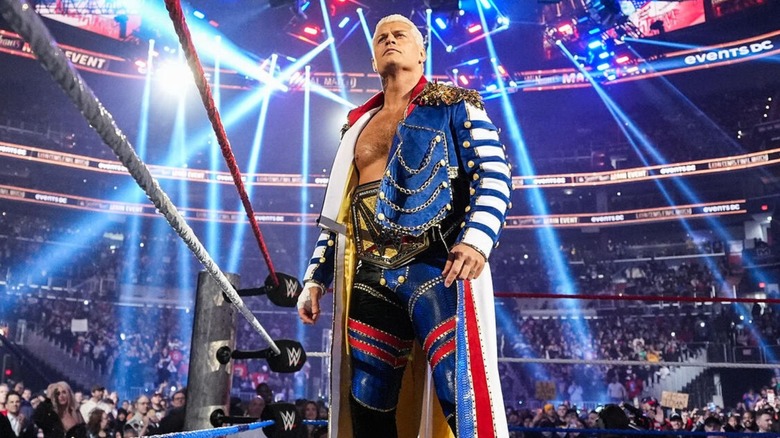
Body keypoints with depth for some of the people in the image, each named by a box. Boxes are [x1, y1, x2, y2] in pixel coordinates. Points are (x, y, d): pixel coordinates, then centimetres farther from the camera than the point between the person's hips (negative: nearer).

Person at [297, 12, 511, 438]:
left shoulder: (454, 106, 9)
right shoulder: (358, 125, 24)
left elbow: (494, 175, -4)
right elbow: (336, 209, 24)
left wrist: (476, 240, -21)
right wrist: (316, 276, 17)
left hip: (436, 266, -5)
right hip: (370, 277, 6)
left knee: (464, 402, -15)